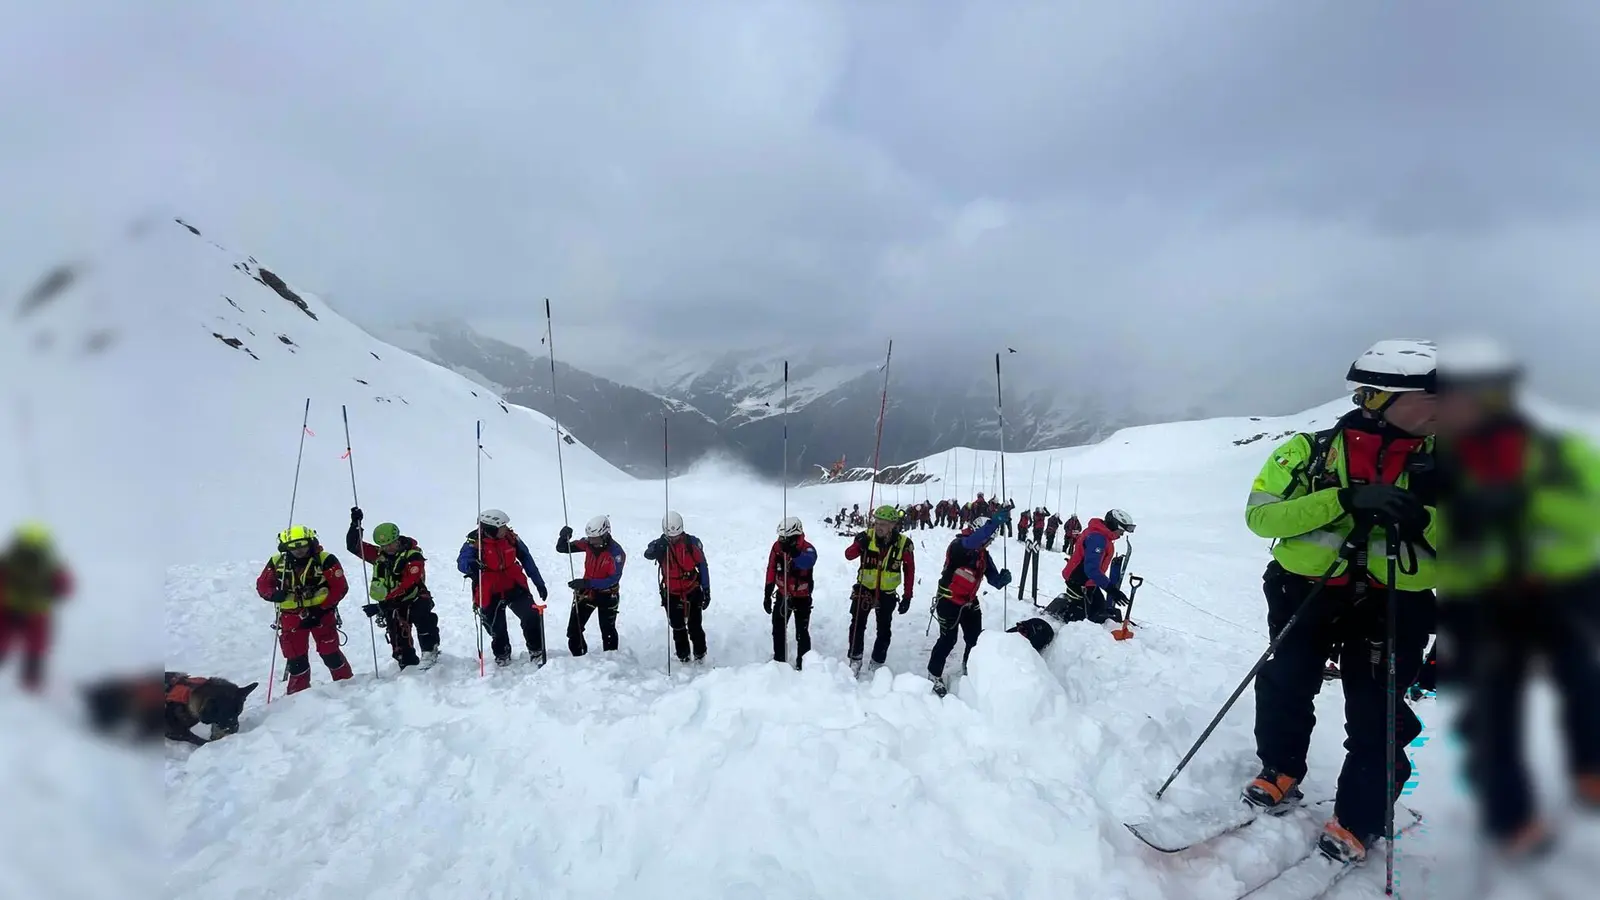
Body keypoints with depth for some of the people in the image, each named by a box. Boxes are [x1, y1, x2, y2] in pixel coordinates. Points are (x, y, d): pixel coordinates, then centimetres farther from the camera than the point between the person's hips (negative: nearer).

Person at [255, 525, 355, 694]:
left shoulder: (326, 560, -12)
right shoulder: (277, 562, -2)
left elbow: (340, 587, -11)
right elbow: (262, 584, 8)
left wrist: (320, 609, -16)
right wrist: (273, 594, -16)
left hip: (320, 614, -3)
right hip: (291, 616, 3)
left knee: (330, 653, 0)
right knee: (295, 658, 8)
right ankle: (298, 693, 23)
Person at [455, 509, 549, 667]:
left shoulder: (510, 537, -8)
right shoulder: (475, 541, -18)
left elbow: (526, 559, 2)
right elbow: (461, 562, -30)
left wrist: (539, 583, 5)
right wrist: (471, 566, -55)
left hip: (514, 586, 2)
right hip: (490, 593, -2)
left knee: (532, 617, -12)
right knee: (497, 629, 12)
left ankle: (536, 652, 9)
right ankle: (502, 654, 42)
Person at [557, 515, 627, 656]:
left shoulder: (616, 552, -24)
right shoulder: (588, 543, -11)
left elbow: (613, 579, -29)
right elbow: (561, 548, -4)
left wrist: (586, 582, -36)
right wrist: (564, 537, -28)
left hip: (607, 594, -4)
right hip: (586, 591, 4)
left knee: (608, 632, 6)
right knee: (574, 629, 6)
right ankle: (579, 657, 26)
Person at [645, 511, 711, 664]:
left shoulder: (692, 542, -10)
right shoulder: (660, 545, -10)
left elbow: (703, 566, -2)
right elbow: (648, 554, -32)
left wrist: (706, 590, -2)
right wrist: (657, 548, -54)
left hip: (693, 592, -1)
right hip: (672, 594, 1)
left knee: (695, 627, 3)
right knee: (678, 628, 10)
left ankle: (700, 655, 21)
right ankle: (683, 657, 25)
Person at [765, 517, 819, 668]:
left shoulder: (808, 549, -25)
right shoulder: (777, 546, -12)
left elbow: (808, 561, -49)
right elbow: (771, 571, -2)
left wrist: (793, 550, -65)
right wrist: (767, 595, 1)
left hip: (802, 597, -4)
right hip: (783, 595, 4)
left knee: (802, 632, 2)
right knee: (778, 629, 14)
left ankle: (803, 663, 17)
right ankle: (778, 660, 31)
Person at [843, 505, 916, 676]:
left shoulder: (904, 544, -15)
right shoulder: (867, 536, -15)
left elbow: (909, 570, -4)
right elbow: (849, 555, -17)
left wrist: (907, 596, -3)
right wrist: (859, 545, -38)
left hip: (887, 593, 1)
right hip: (864, 588, 0)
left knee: (884, 630, 11)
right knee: (858, 624, 2)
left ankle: (877, 664, 27)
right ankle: (855, 660, 20)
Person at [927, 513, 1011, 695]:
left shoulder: (984, 555, 1)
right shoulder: (958, 545, -22)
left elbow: (993, 579, -2)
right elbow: (971, 542, -46)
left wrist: (1003, 579, -27)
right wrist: (996, 521, -55)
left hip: (969, 602, 7)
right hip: (949, 601, -7)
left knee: (975, 638, 12)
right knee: (948, 639, -3)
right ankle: (934, 674, 16)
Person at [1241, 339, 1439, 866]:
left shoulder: (1440, 460, 0)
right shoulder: (1311, 451, -6)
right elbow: (1260, 514, -15)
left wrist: (1420, 517, -23)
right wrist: (1345, 500, -26)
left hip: (1393, 604, 1)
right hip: (1306, 591, 0)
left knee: (1376, 719, 1)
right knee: (1285, 687, 5)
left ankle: (1357, 823, 19)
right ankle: (1280, 774, 31)